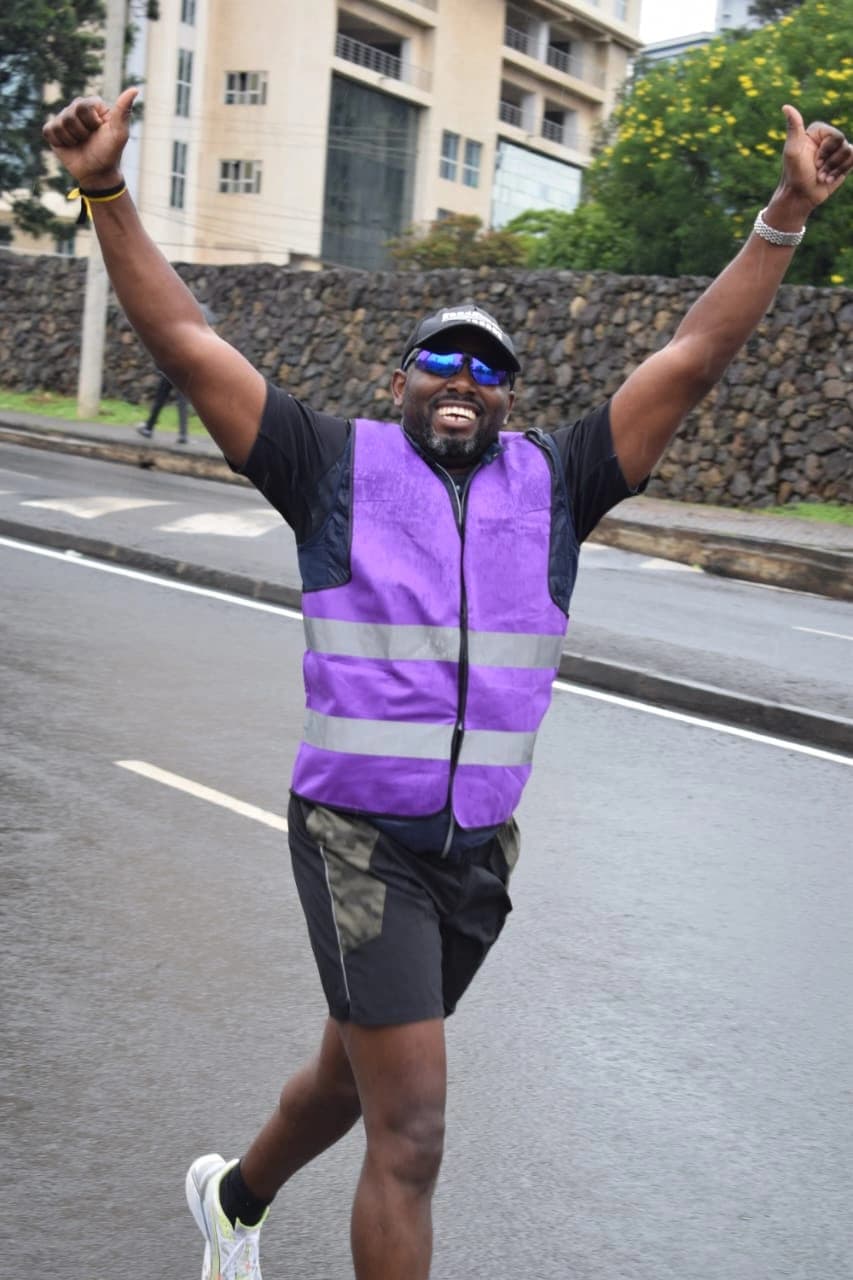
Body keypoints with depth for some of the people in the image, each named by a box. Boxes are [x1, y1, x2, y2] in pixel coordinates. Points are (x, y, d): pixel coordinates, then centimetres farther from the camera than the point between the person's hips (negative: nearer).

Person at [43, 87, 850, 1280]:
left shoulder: (551, 481, 5)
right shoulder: (339, 464, -1)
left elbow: (692, 359, 4)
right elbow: (186, 343, -4)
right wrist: (109, 194, -12)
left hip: (480, 849, 5)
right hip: (358, 838, -4)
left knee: (354, 1080, 22)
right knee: (411, 1135, -10)